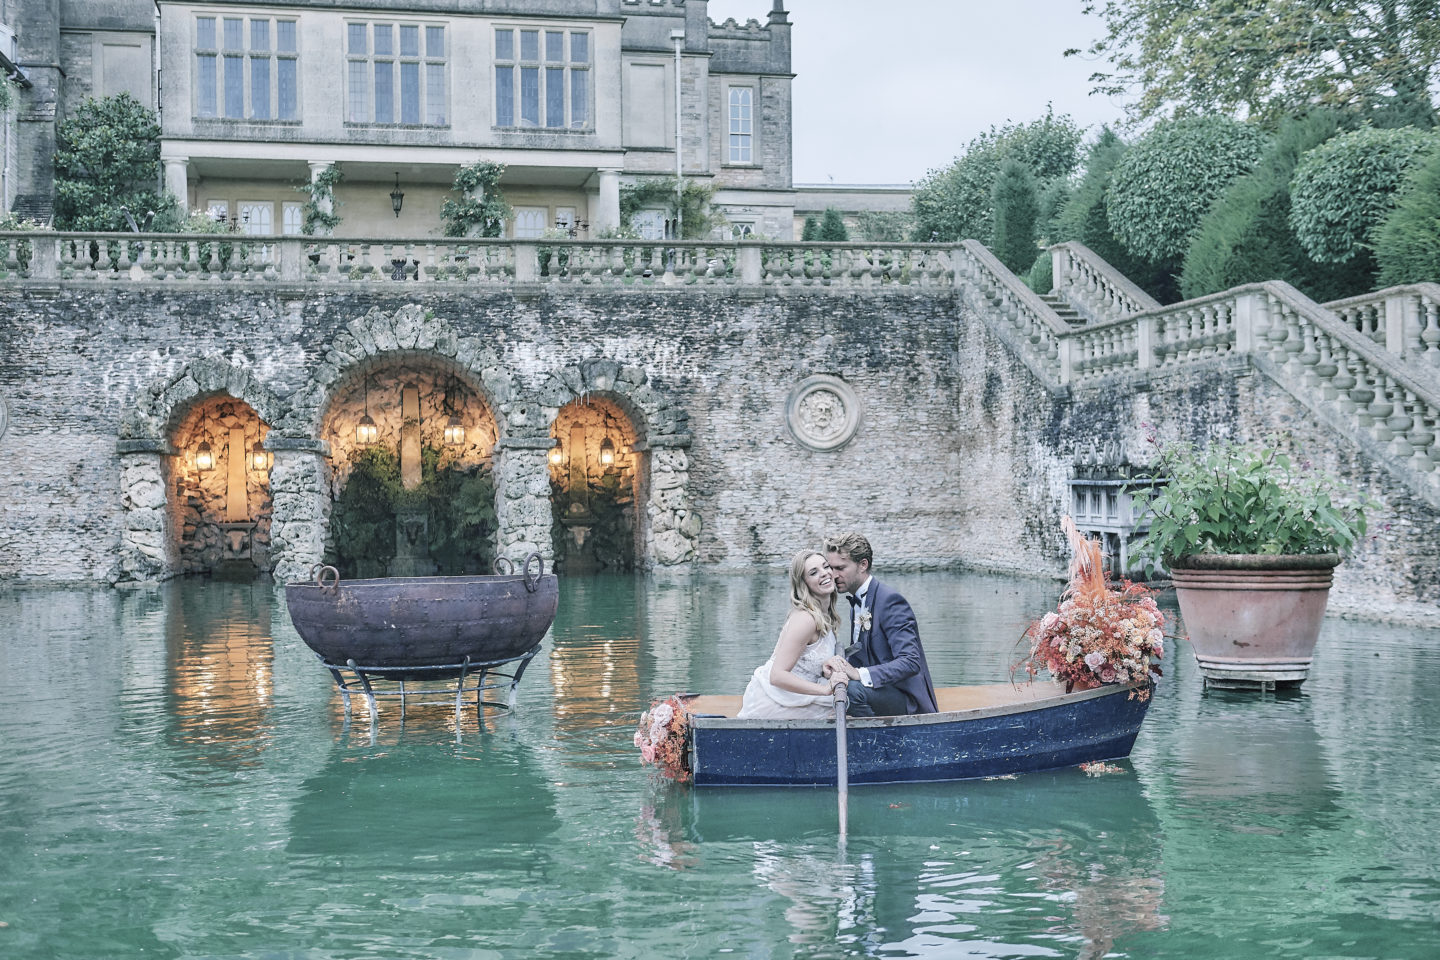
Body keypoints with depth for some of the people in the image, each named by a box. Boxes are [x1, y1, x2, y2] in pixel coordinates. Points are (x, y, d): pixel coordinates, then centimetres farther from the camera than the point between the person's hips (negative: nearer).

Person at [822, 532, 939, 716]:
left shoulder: (890, 600, -16)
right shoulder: (857, 604, 14)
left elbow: (911, 662, -25)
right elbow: (857, 658, 14)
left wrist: (859, 673, -34)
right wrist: (836, 664, -10)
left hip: (910, 703, -9)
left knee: (852, 690, -32)